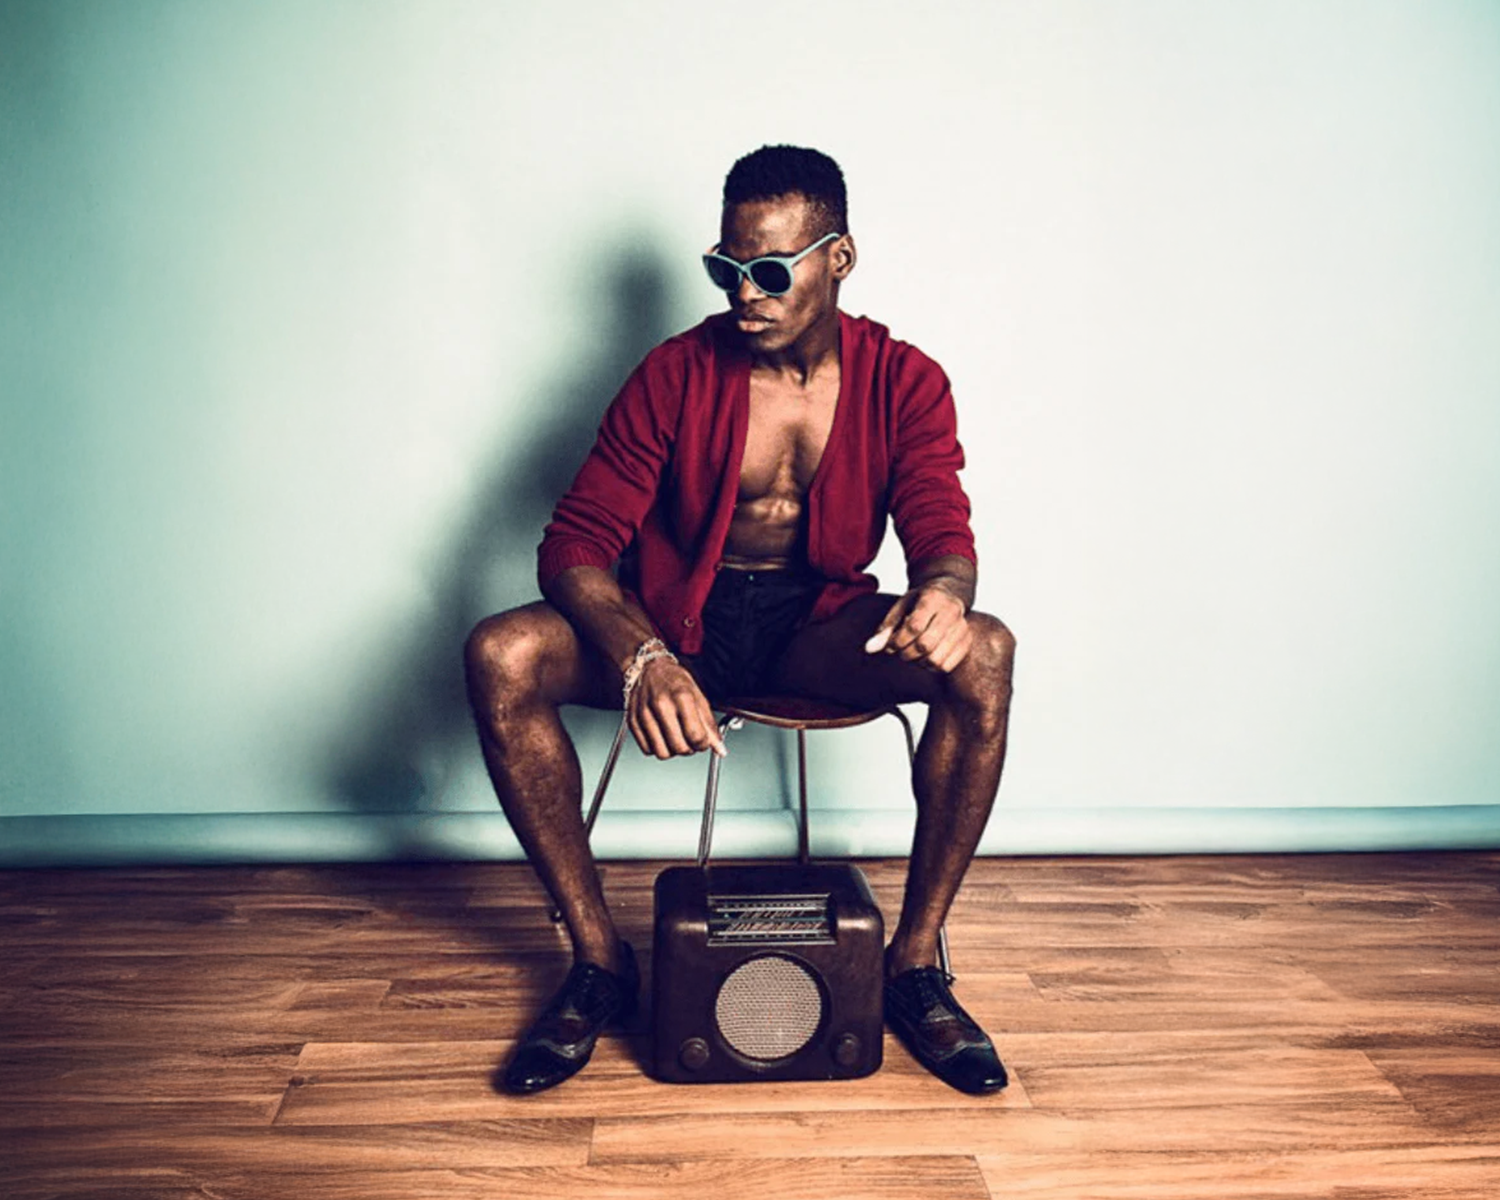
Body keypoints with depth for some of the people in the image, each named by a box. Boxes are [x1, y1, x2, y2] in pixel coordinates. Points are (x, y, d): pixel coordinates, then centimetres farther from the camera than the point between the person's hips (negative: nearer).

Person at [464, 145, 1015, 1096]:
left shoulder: (904, 383, -4)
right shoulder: (677, 374, -8)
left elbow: (942, 531, -12)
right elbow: (576, 541, -13)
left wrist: (942, 590, -40)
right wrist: (642, 659, -35)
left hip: (819, 625, 1)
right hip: (677, 620, 0)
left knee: (983, 654, -29)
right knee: (499, 657, -26)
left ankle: (915, 960, -15)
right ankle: (601, 960, -12)